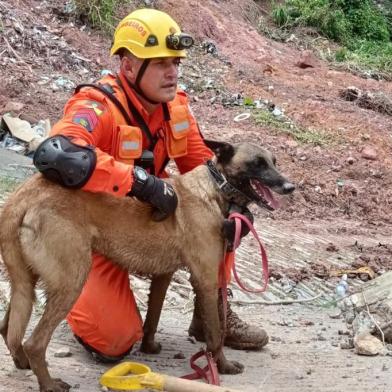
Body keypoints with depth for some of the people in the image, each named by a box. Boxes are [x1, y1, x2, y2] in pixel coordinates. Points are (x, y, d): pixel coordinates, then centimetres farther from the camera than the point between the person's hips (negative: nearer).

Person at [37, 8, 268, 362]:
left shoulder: (175, 105, -8)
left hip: (147, 218, 6)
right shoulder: (99, 107, -31)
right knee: (116, 341, -16)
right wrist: (141, 182, -48)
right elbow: (57, 156, -51)